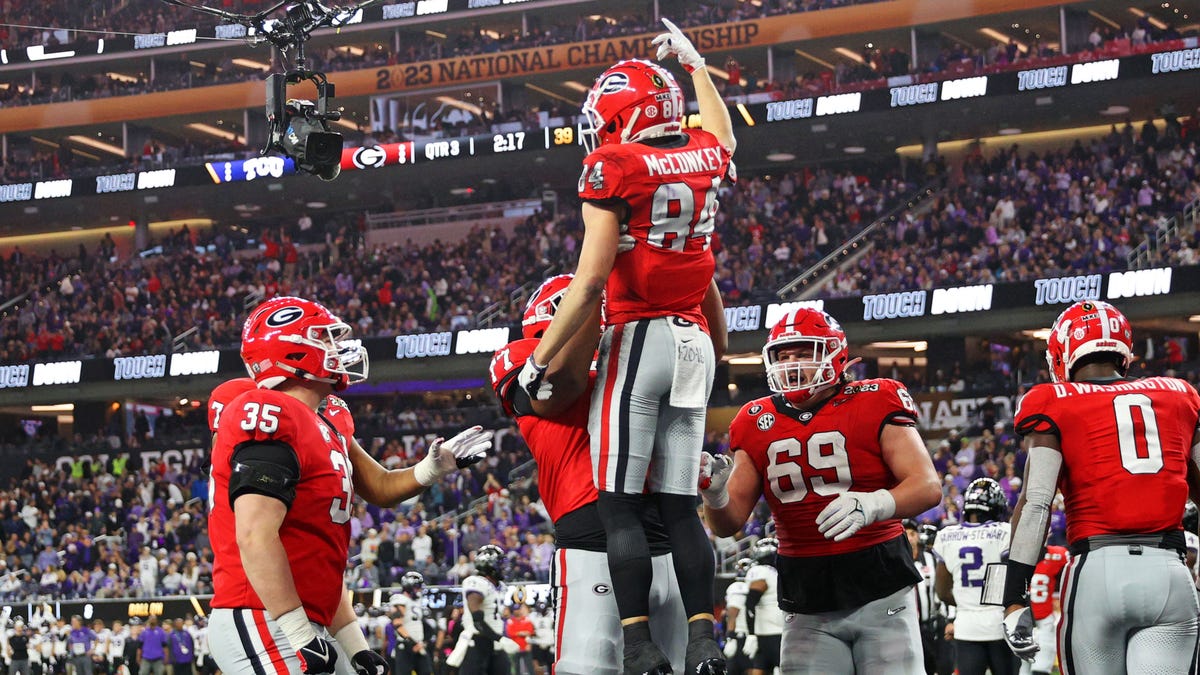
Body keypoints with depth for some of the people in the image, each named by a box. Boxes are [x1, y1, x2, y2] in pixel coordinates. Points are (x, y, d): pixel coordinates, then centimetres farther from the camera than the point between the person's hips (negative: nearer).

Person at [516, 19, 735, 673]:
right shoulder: (705, 156, 8)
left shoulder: (615, 168, -10)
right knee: (679, 504, 8)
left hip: (638, 337, -6)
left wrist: (538, 360, -10)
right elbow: (720, 132, 36)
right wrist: (692, 63, 50)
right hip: (694, 341, 6)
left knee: (620, 504, -4)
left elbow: (591, 281, -15)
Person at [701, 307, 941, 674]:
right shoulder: (757, 424, 7)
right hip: (808, 608, 3)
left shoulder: (874, 404, -4)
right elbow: (729, 523, 7)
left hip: (879, 591, -3)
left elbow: (928, 486, -13)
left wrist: (873, 505, -32)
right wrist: (714, 493, -17)